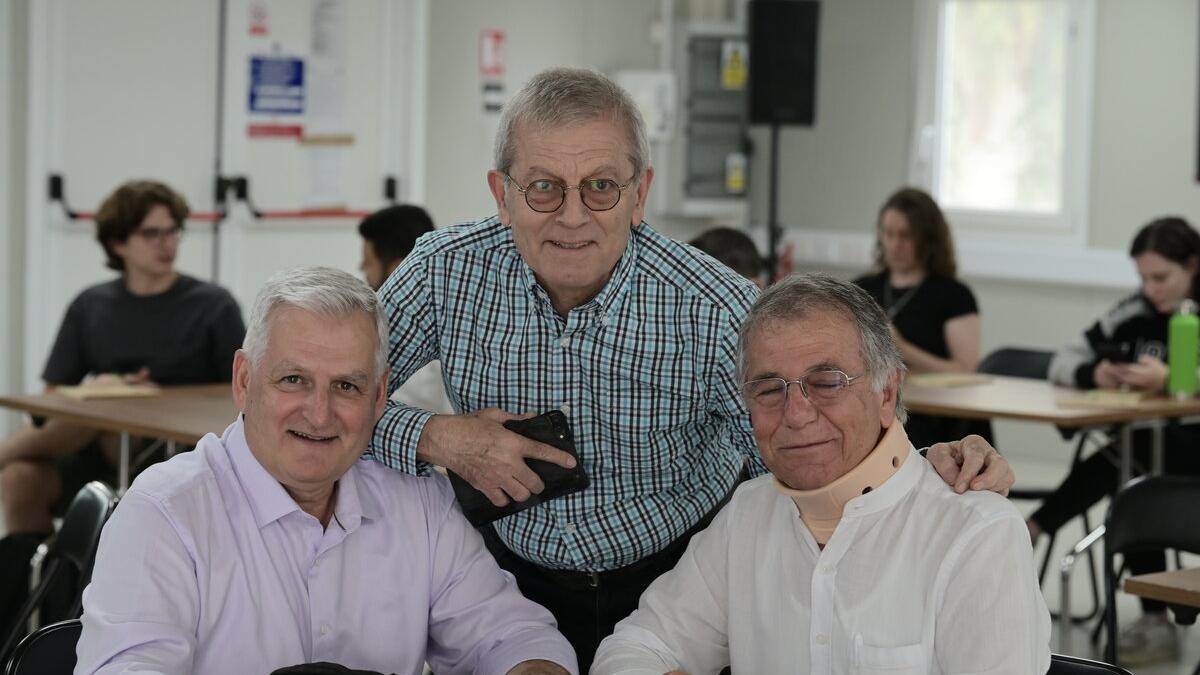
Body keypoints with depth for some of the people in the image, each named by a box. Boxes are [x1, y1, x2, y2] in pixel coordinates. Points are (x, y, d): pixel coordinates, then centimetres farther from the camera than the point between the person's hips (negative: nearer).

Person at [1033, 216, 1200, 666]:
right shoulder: (1136, 313, 7)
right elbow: (1062, 362, 8)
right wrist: (1094, 374, -13)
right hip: (1145, 446, 4)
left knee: (1125, 451, -32)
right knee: (1126, 483, -29)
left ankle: (1029, 531, -21)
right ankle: (1155, 620, -23)